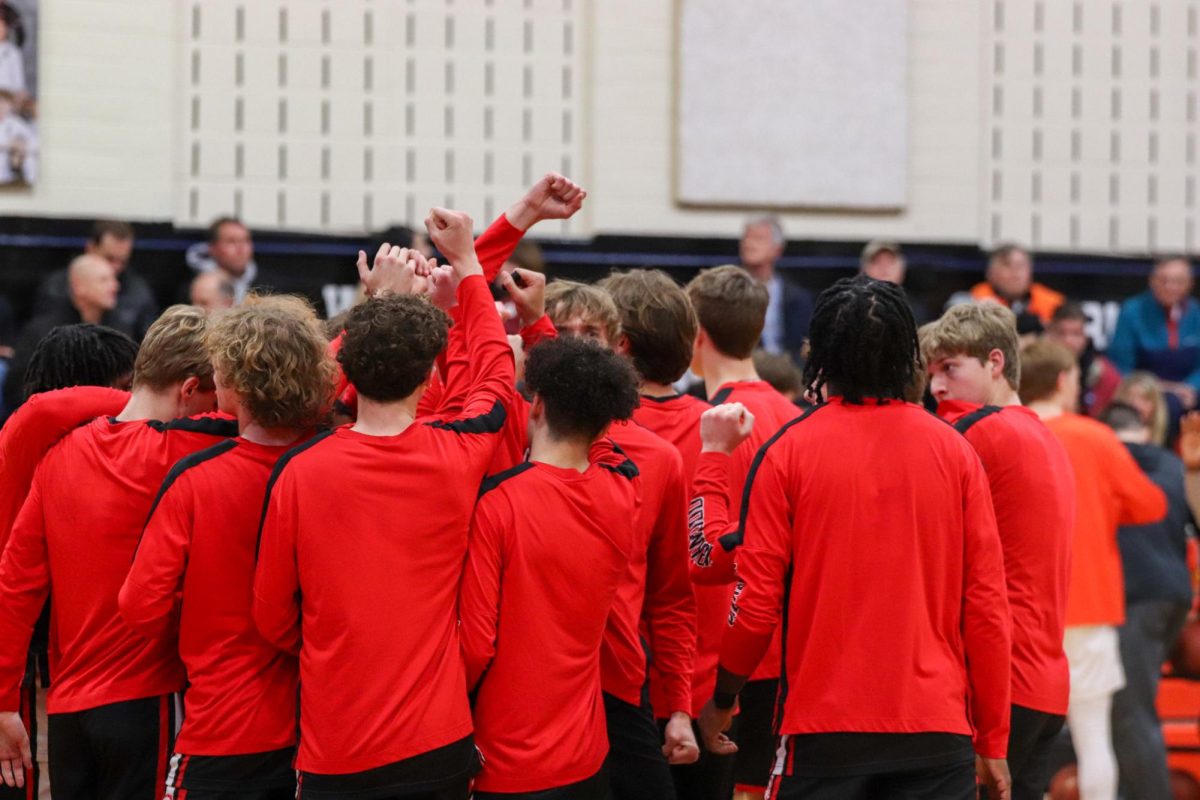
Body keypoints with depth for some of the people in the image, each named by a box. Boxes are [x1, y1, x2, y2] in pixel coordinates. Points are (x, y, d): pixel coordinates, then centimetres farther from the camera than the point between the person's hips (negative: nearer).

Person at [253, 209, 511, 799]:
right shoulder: (456, 456, -5)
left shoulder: (298, 472, -10)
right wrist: (466, 264, 29)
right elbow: (495, 371, 18)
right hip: (438, 743, 1)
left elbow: (272, 618, 2)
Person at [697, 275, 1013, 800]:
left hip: (823, 732, -2)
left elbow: (755, 603, -3)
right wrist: (993, 741, 9)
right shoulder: (954, 451, 3)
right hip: (937, 733, 2)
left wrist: (721, 700, 14)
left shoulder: (788, 451, -2)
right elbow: (986, 603, 2)